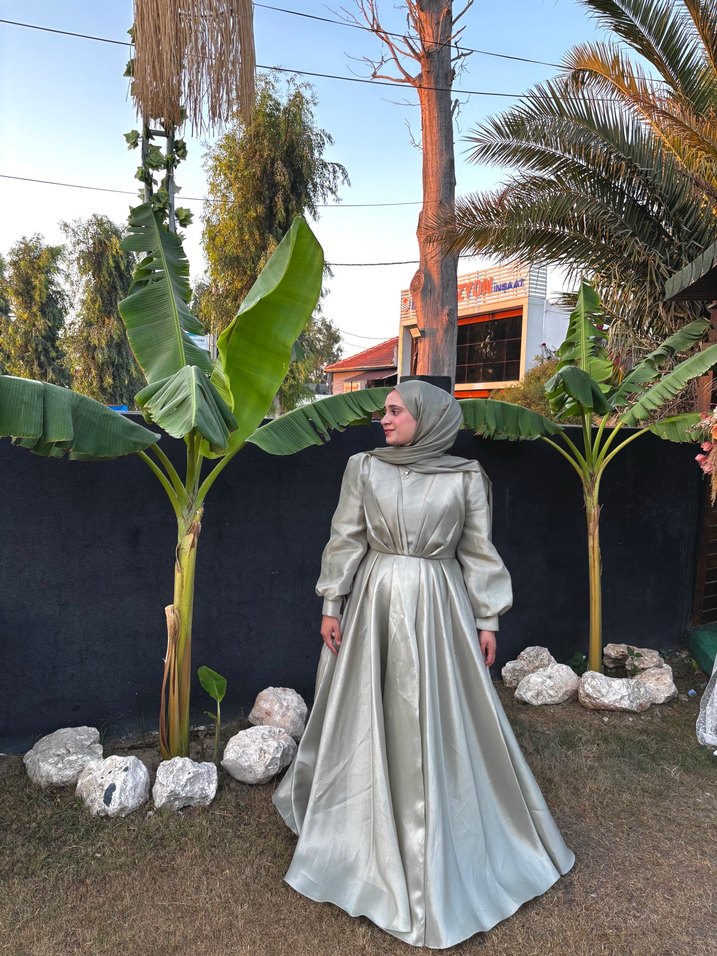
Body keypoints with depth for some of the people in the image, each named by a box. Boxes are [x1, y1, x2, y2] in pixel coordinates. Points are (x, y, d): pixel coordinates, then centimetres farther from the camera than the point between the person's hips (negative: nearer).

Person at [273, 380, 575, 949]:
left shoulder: (466, 478, -5)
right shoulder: (364, 468, -3)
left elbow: (479, 553, -1)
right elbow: (346, 541, 0)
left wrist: (487, 620, 0)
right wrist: (332, 605, -1)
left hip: (439, 606, -1)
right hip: (376, 603, 1)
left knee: (441, 721, 11)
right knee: (368, 716, 11)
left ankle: (439, 839, 32)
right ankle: (363, 829, 32)